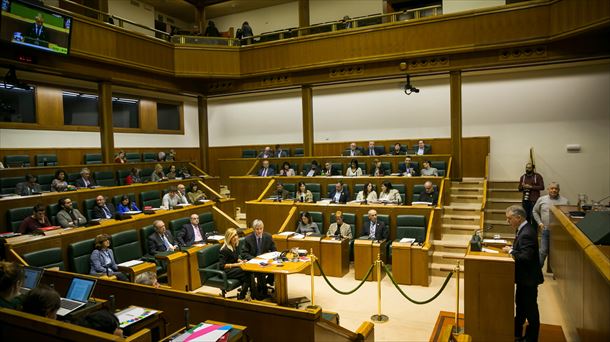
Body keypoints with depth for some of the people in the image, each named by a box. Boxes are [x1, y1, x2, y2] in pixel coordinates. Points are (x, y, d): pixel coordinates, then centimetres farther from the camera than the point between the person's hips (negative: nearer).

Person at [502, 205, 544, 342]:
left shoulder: (526, 233, -26)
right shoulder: (523, 229, 5)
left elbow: (526, 257, -31)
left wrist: (511, 251, -19)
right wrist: (512, 249, -2)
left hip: (528, 278, -10)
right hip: (524, 276, 10)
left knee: (530, 309, 6)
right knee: (520, 305, 22)